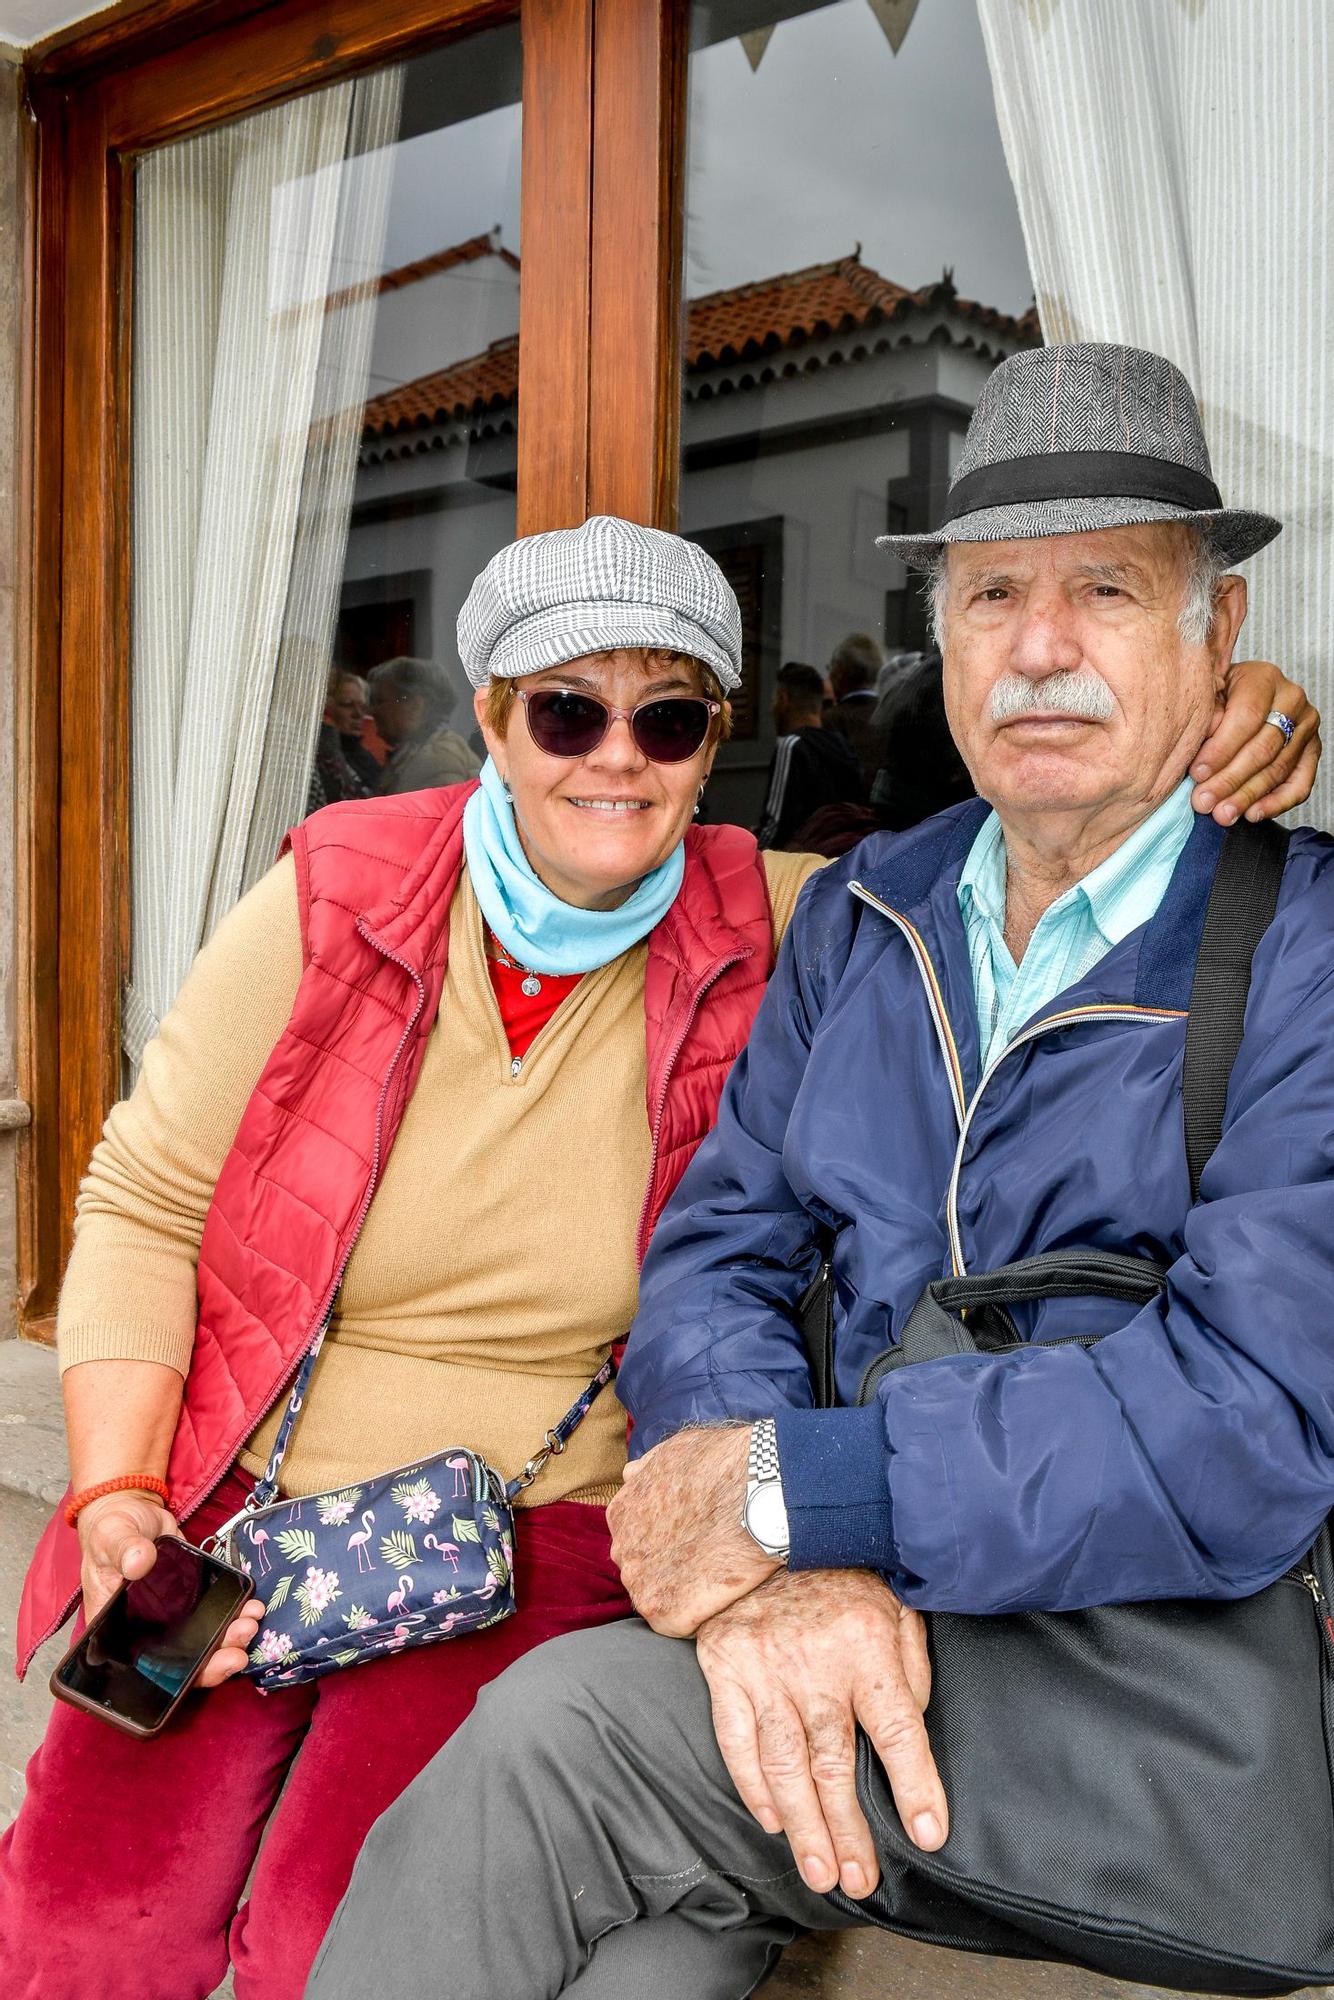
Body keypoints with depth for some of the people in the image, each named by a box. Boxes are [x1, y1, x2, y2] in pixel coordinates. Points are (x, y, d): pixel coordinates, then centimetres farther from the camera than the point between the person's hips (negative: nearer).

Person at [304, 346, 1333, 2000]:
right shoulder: (862, 916, 9)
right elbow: (715, 1253, 3)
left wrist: (779, 1486, -19)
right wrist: (772, 1568, -17)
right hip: (858, 1631, 4)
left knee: (542, 1745, -22)